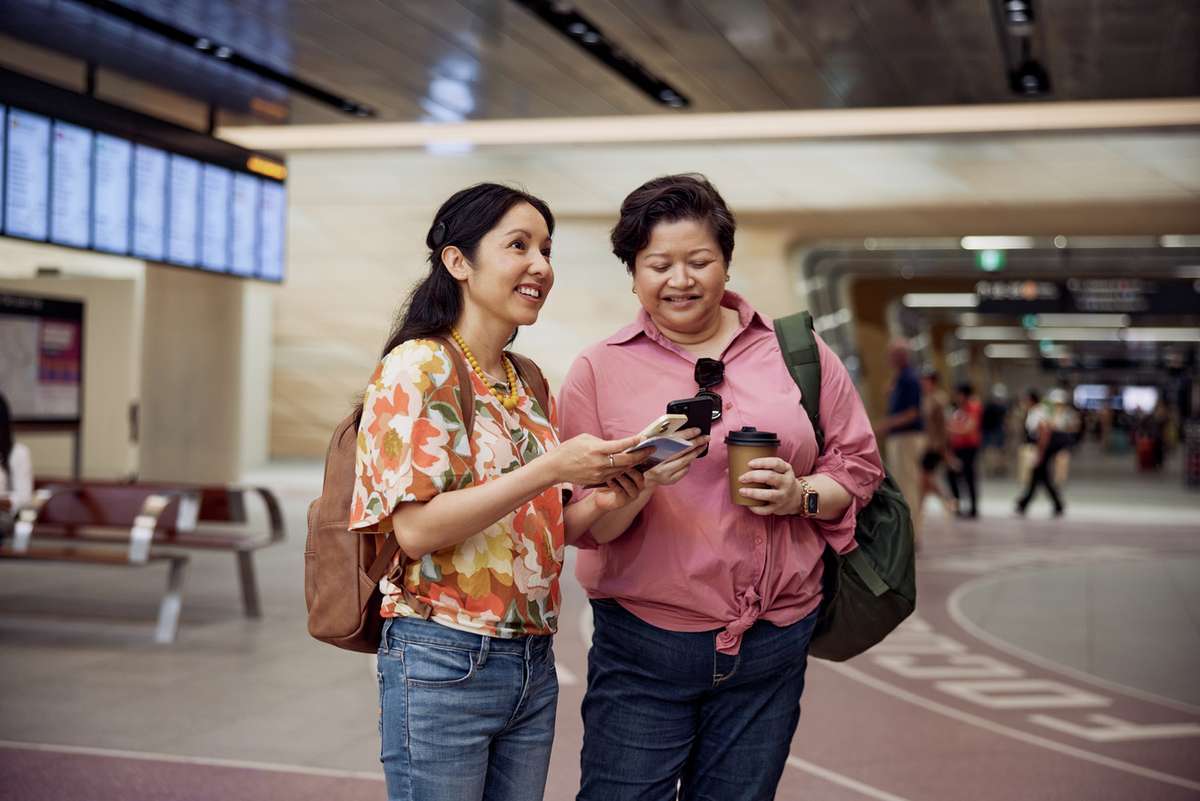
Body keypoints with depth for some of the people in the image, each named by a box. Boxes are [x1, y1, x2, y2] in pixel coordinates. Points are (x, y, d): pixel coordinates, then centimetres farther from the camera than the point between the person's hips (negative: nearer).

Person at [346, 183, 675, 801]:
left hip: (533, 663, 7)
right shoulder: (418, 367, -11)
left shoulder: (528, 382, 12)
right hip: (444, 663, -7)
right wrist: (550, 468, -23)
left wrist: (598, 503, -3)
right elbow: (415, 528, -19)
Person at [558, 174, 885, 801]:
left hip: (772, 646, 2)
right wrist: (642, 480, -22)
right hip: (644, 645, -2)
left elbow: (858, 464, 9)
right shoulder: (599, 369, 0)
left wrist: (801, 495, -11)